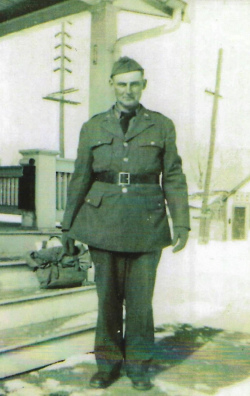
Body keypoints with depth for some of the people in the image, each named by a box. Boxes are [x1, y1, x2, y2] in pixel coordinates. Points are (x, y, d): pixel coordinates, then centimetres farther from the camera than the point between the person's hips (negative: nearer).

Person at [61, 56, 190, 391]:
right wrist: (69, 225, 9)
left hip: (147, 225, -1)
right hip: (104, 222, 1)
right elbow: (81, 179, 8)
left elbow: (174, 178, 3)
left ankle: (138, 365, 23)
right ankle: (108, 363, 25)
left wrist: (182, 223, -4)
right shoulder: (93, 128, 6)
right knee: (108, 295, 8)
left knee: (140, 297, 4)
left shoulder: (162, 126, 4)